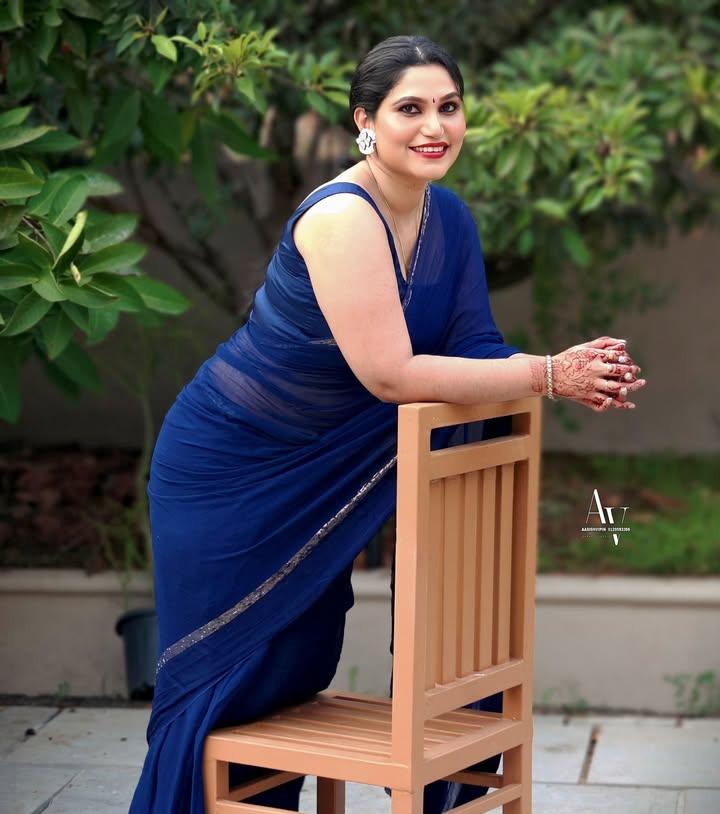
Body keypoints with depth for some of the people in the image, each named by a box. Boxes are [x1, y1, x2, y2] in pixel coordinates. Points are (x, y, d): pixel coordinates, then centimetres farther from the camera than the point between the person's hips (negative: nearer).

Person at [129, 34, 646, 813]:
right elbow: (389, 373, -31)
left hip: (314, 475, 7)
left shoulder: (449, 216, -2)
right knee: (234, 670, 1)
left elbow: (469, 347, -2)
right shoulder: (342, 216, -27)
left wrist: (578, 379, -20)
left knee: (301, 663, 12)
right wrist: (547, 376, -30)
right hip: (229, 473, -7)